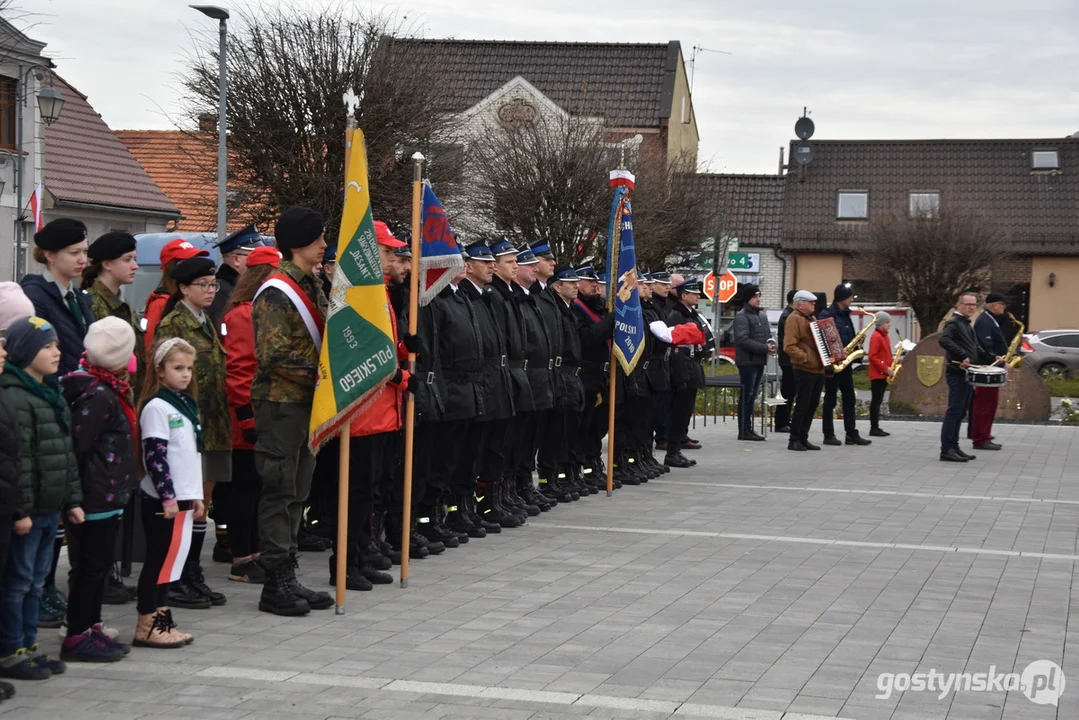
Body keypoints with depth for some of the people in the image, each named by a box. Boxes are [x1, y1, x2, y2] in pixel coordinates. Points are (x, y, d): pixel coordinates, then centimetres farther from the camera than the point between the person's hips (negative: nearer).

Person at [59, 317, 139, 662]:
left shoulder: (109, 390, 10)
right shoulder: (100, 395, -19)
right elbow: (77, 444, -22)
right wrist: (77, 491, -14)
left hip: (106, 494, 9)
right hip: (100, 494, -9)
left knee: (97, 564, 16)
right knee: (91, 565, -2)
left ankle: (91, 629, 26)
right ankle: (77, 638, 6)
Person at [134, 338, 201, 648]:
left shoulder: (187, 404, 14)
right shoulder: (156, 407, -12)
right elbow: (154, 456, -16)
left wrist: (196, 495, 18)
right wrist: (168, 496, -18)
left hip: (182, 497, 8)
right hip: (162, 499, -8)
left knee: (169, 560, 11)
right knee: (158, 559, -3)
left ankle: (161, 620, 17)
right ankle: (147, 627, 3)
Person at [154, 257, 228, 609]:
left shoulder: (208, 324, 18)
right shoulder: (172, 324, -8)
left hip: (213, 423, 8)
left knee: (203, 498, 9)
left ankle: (193, 576, 15)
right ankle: (174, 580, 1)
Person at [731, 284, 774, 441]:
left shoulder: (762, 316, 16)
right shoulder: (742, 317, -11)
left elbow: (768, 335, 22)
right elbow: (743, 340, -20)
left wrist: (771, 344, -3)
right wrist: (765, 348, -20)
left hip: (759, 361, 8)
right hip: (747, 362, -8)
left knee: (752, 396, 13)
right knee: (746, 395, -5)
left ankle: (748, 428, 19)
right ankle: (744, 431, -2)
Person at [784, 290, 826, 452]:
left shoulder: (811, 318, 20)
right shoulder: (794, 319, -9)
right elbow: (789, 346, -18)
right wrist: (805, 358, -24)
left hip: (818, 370, 9)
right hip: (804, 370, -9)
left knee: (813, 404, 10)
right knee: (802, 405, -7)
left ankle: (803, 439, 16)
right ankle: (794, 440, -1)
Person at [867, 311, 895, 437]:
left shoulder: (885, 336, 16)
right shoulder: (876, 336, -13)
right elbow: (872, 357, -19)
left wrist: (890, 368, 7)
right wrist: (886, 369, -20)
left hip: (884, 375, 9)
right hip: (877, 375, -9)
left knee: (878, 401, 10)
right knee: (876, 401, -7)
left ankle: (876, 428, 13)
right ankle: (874, 428, -6)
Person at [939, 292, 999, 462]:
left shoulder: (968, 325, 21)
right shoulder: (954, 323, -10)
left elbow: (975, 348, 29)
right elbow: (944, 339, -29)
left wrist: (992, 358, 16)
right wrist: (962, 356, -33)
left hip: (966, 373, 10)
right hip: (957, 373, -10)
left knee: (960, 412, 12)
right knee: (954, 411, -10)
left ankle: (954, 447, 17)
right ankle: (946, 450, -9)